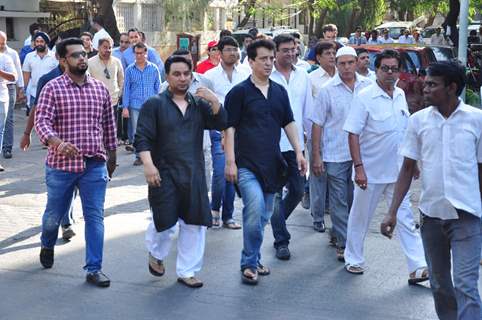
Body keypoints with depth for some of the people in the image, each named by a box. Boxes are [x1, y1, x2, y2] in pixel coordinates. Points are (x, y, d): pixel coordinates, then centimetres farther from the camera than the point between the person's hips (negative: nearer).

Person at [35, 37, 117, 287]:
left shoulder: (100, 89, 6)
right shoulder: (53, 88, -6)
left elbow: (109, 125, 15)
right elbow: (42, 121, -16)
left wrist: (112, 155, 18)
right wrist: (57, 142, -35)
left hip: (95, 165, 2)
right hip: (61, 164, -2)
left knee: (95, 217, 0)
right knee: (54, 214, 15)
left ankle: (94, 269, 7)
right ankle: (47, 246, 46)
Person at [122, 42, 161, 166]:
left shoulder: (154, 68, 5)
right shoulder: (130, 70, 5)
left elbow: (158, 87, 9)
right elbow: (126, 89, 6)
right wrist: (125, 107, 0)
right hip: (135, 106, 1)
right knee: (136, 133, 2)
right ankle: (139, 156, 13)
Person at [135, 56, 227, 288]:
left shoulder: (199, 104, 12)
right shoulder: (154, 104, -2)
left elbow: (221, 124, 1)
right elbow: (142, 138, -7)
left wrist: (214, 102, -14)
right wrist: (148, 165, -20)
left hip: (194, 175, 4)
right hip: (165, 175, -4)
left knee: (195, 223, 4)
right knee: (166, 223, -2)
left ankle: (187, 271, 18)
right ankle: (156, 254, 31)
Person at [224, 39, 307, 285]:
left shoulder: (279, 92, 12)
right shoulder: (239, 92, -4)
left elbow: (289, 124, 16)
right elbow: (230, 128, -6)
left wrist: (299, 152, 6)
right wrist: (230, 162, -12)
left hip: (272, 164, 6)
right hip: (247, 163, -6)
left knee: (264, 214, 11)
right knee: (255, 208, -21)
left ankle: (253, 260, 26)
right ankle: (249, 263, -7)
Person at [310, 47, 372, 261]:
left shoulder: (368, 86, 3)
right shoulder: (328, 90, -5)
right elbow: (317, 124, -3)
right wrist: (316, 155, -6)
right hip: (335, 155, -3)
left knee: (356, 199, 11)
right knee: (339, 201, 1)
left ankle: (339, 233, 29)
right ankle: (343, 243, 8)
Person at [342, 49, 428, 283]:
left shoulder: (401, 96, 7)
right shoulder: (365, 97, -11)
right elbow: (353, 134, -13)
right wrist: (358, 167, -19)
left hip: (398, 172, 5)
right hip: (371, 172, -5)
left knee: (406, 219, 2)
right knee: (360, 218, 10)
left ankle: (417, 268, 3)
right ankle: (353, 259, 27)